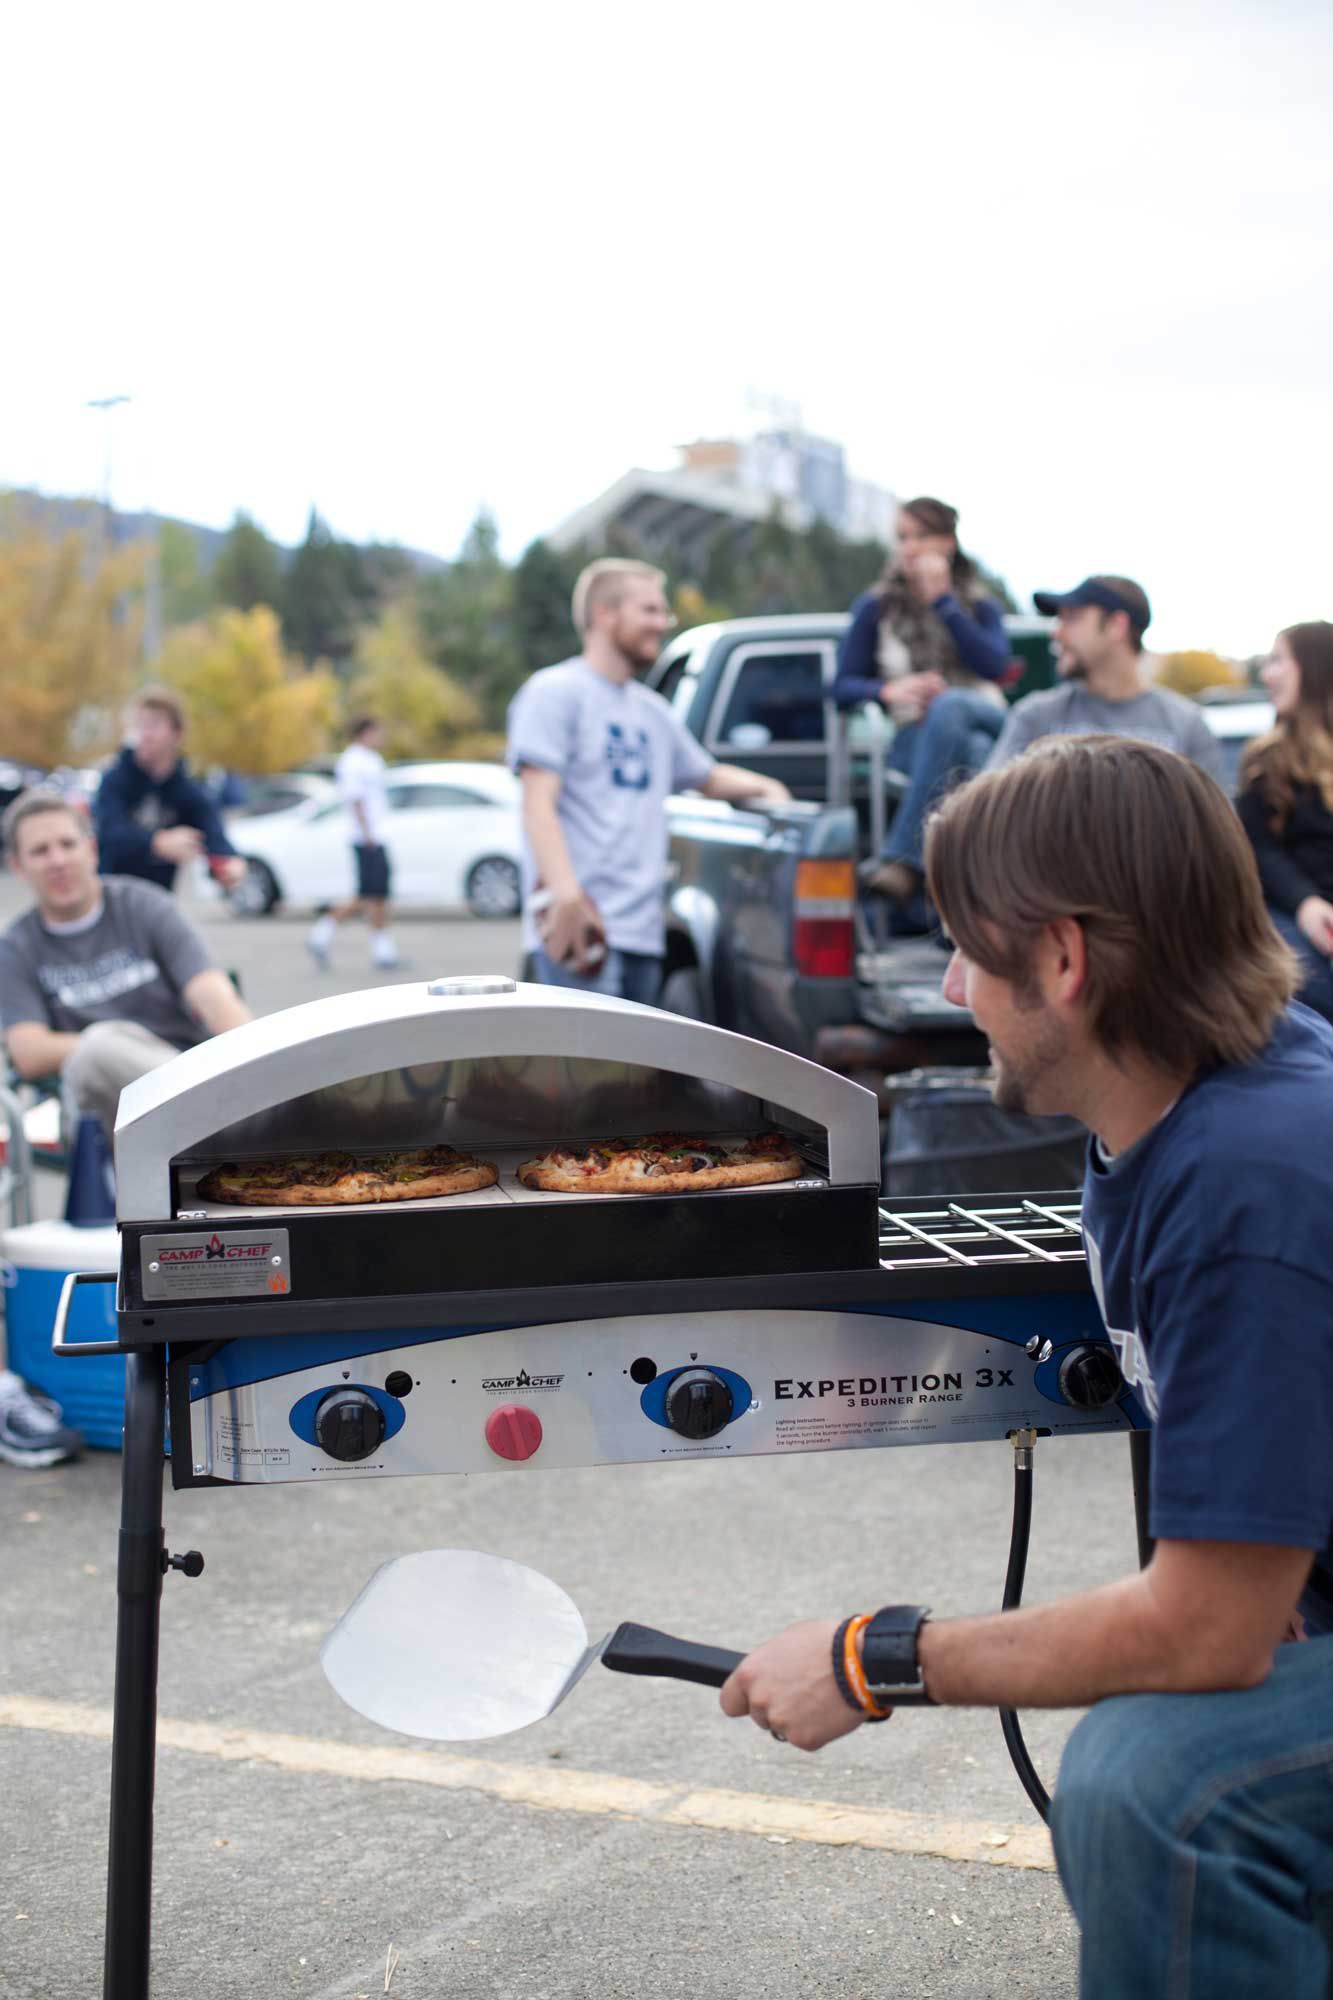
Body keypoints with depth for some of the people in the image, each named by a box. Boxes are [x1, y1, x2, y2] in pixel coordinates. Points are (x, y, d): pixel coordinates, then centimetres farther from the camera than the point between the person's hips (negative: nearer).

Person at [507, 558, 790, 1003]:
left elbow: (708, 777, 39)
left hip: (642, 931, 9)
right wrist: (567, 893, -27)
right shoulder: (555, 692, -2)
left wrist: (764, 786, 17)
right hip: (580, 929, -8)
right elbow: (538, 804, -13)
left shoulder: (653, 711, 23)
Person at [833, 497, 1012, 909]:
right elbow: (842, 686, 7)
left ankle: (902, 857, -45)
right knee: (973, 750, -38)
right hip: (914, 739, -1)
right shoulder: (875, 608, 13)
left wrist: (942, 601, -5)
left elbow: (995, 666, -5)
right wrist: (888, 690, -17)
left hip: (989, 723, 1)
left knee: (950, 705, -37)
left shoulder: (980, 607, 16)